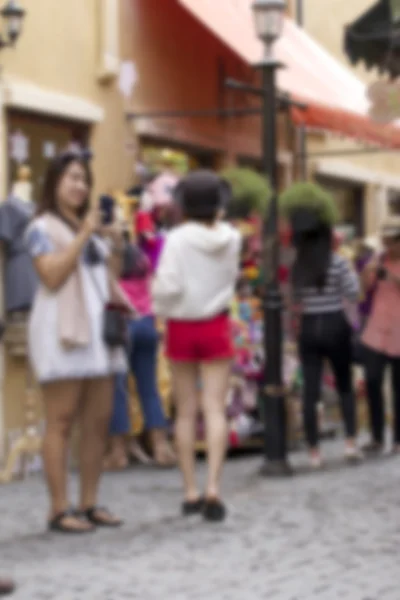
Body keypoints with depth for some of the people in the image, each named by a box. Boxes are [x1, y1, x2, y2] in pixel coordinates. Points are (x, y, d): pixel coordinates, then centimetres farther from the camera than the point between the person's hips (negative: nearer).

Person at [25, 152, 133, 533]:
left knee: (98, 422, 6)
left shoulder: (90, 226, 23)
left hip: (97, 329, 8)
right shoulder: (42, 228, -1)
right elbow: (52, 275, -15)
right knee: (61, 422, -7)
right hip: (61, 331, -8)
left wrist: (119, 301, 9)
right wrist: (82, 236, -16)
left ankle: (89, 504, 12)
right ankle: (59, 510, -5)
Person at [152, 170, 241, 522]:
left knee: (186, 412, 9)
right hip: (216, 326, 1)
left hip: (182, 326, -1)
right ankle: (213, 489, -15)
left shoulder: (178, 239, -14)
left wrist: (160, 306, 2)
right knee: (215, 409, -1)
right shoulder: (230, 239, -5)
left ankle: (191, 493, 13)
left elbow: (169, 285, -20)